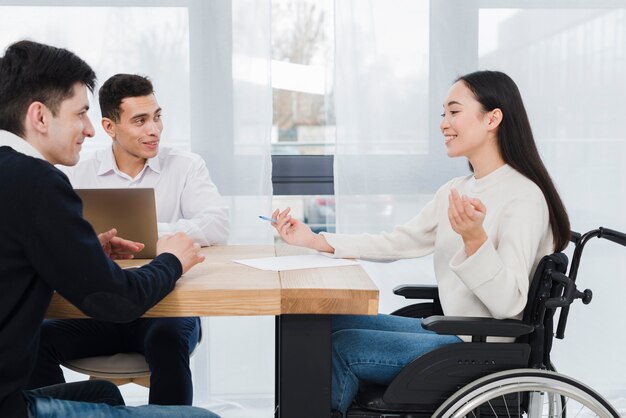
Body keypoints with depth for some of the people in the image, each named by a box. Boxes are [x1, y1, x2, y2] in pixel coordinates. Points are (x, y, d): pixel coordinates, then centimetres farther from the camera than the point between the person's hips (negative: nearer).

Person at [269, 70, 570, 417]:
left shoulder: (524, 197, -17)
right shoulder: (456, 191, 9)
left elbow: (508, 303, -23)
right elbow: (397, 243, 12)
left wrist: (474, 238, -39)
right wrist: (315, 241, 5)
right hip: (450, 330, 8)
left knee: (343, 347, -12)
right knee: (331, 323, 4)